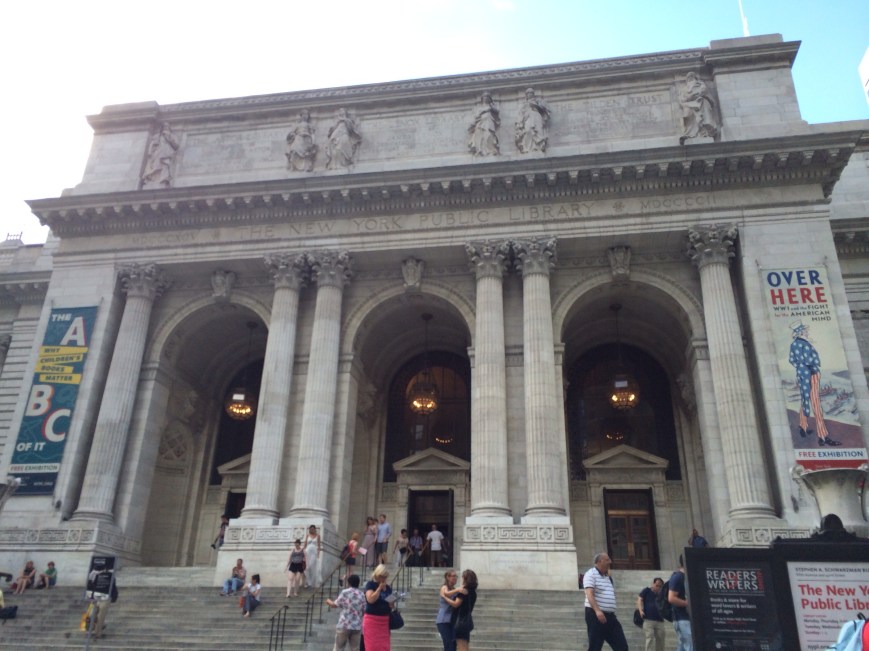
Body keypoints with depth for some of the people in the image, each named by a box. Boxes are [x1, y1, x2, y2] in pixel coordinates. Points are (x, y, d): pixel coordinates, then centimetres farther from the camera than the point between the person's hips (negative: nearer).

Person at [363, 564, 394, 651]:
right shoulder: (370, 585, -3)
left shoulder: (388, 588, 12)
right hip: (372, 620, -5)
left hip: (384, 621, 5)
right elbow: (371, 599, -19)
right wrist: (380, 588, -14)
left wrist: (392, 604, -3)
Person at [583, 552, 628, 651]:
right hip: (596, 615, -8)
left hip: (610, 616, 8)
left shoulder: (608, 577, 19)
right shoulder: (591, 574, -7)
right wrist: (597, 610, -32)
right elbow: (589, 594, -20)